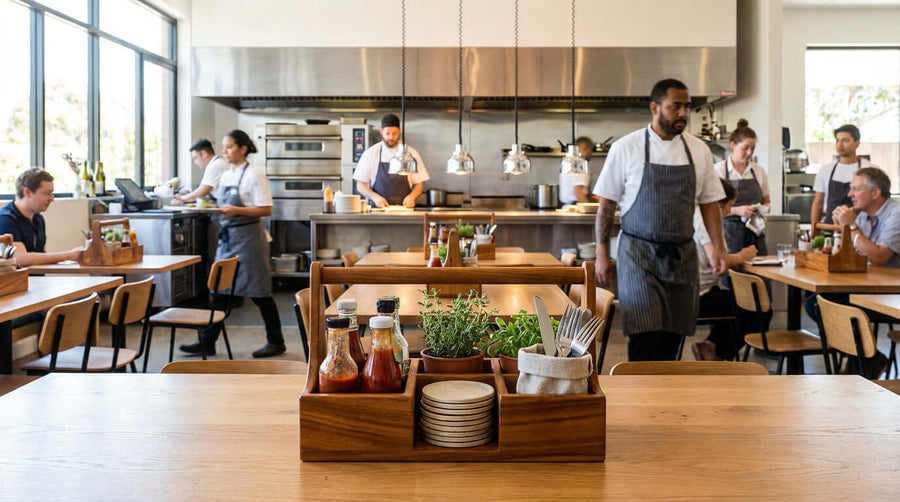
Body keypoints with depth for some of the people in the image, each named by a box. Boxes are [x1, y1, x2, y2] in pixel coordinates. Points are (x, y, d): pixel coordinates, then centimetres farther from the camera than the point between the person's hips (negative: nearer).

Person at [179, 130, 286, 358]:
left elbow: (266, 209, -15)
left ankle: (276, 342, 12)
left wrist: (236, 210, -22)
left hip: (247, 237, -7)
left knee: (259, 292, 0)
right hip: (227, 236, 7)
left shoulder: (254, 174, -10)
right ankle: (207, 342, 15)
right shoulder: (226, 175, 12)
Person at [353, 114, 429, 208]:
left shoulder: (411, 153, 7)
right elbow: (360, 184, 8)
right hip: (379, 209, 0)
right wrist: (375, 197, -9)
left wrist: (411, 196, -8)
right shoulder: (370, 154, 6)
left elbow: (420, 183, 11)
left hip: (404, 209, 0)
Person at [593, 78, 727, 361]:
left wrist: (718, 247, 2)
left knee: (672, 337, 6)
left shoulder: (699, 150, 6)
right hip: (639, 254, -4)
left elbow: (709, 203, 11)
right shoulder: (626, 148, -4)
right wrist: (602, 254, -3)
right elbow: (606, 205, -1)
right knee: (646, 336, -12)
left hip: (681, 256, 4)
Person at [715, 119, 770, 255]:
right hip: (729, 233, -4)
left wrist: (764, 208, -3)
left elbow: (767, 201, 20)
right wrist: (736, 210, -19)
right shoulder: (718, 170, -3)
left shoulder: (759, 171, 10)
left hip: (754, 233, 4)